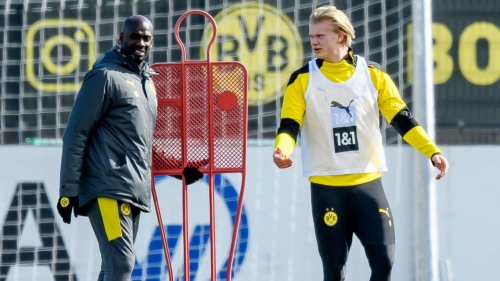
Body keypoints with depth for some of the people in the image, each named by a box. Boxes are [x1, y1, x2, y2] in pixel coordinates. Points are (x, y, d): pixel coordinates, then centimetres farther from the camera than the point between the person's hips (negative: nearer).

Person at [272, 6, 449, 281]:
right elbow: (289, 125, -5)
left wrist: (432, 152, -11)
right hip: (326, 188, -1)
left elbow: (402, 119, 2)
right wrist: (282, 150, -27)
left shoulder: (373, 75, 4)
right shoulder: (303, 80, 1)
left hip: (368, 183, 1)